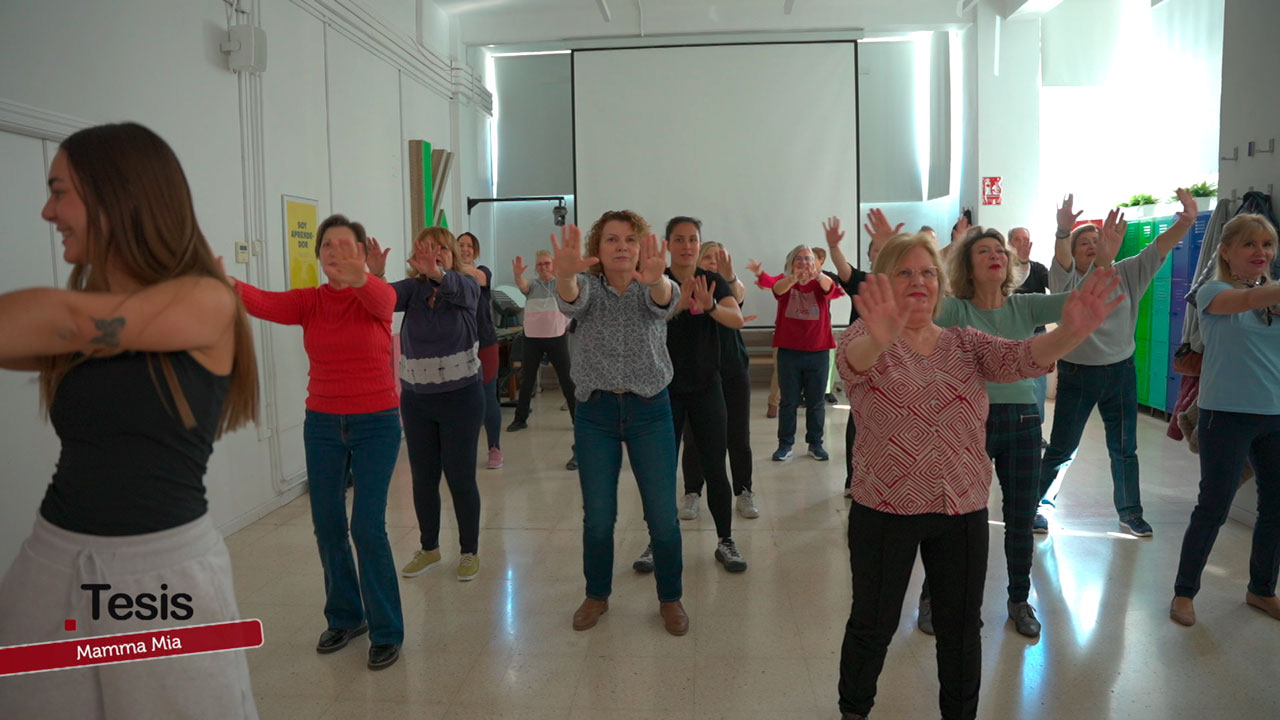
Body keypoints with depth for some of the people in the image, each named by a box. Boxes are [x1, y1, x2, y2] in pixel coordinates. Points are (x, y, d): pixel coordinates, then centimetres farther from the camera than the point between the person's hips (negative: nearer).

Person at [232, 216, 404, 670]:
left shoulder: (378, 297, -8)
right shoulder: (307, 302, 0)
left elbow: (378, 297, -33)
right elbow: (264, 303, -20)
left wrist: (357, 274, -57)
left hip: (376, 424, -4)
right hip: (322, 424, 4)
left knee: (367, 527, -7)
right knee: (327, 526, 10)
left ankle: (387, 632, 9)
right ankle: (345, 618, 31)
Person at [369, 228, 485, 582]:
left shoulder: (467, 286, -6)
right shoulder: (412, 289, 1)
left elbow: (458, 289, -30)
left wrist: (436, 273, -51)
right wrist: (375, 276, -41)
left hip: (461, 397, -3)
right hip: (415, 398, 3)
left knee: (460, 477, 2)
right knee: (423, 477, 12)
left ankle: (469, 552, 19)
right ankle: (429, 548, 30)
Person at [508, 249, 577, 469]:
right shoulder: (532, 284, 2)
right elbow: (522, 286, -18)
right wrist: (517, 275, -40)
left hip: (556, 337, -3)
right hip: (532, 338, 3)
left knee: (567, 381, -2)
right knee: (526, 380, 10)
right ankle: (520, 419, 22)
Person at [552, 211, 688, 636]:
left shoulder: (651, 287, 0)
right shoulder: (587, 286, -1)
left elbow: (666, 300, -25)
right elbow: (570, 301, -25)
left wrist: (656, 278, -51)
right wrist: (565, 274, -50)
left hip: (650, 411, 0)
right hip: (595, 413, 0)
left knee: (663, 516, 3)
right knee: (597, 517, 9)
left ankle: (670, 598, 24)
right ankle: (597, 595, 30)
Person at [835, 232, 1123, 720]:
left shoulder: (965, 343, 4)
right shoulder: (867, 340, -7)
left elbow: (1020, 358, -13)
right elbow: (852, 361, -31)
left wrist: (1070, 332, -36)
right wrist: (878, 339, -56)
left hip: (964, 509, 4)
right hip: (885, 509, -3)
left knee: (961, 626, 16)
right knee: (873, 625, 12)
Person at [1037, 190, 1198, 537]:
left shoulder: (1126, 274, 3)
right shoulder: (1067, 280, -7)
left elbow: (1157, 250, -10)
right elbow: (1061, 261, -28)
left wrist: (1185, 223, -29)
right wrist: (1063, 231, -49)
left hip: (1121, 372, 3)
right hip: (1077, 374, -3)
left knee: (1124, 449, 13)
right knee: (1061, 448, 3)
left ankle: (1130, 513, 27)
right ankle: (1040, 507, 17)